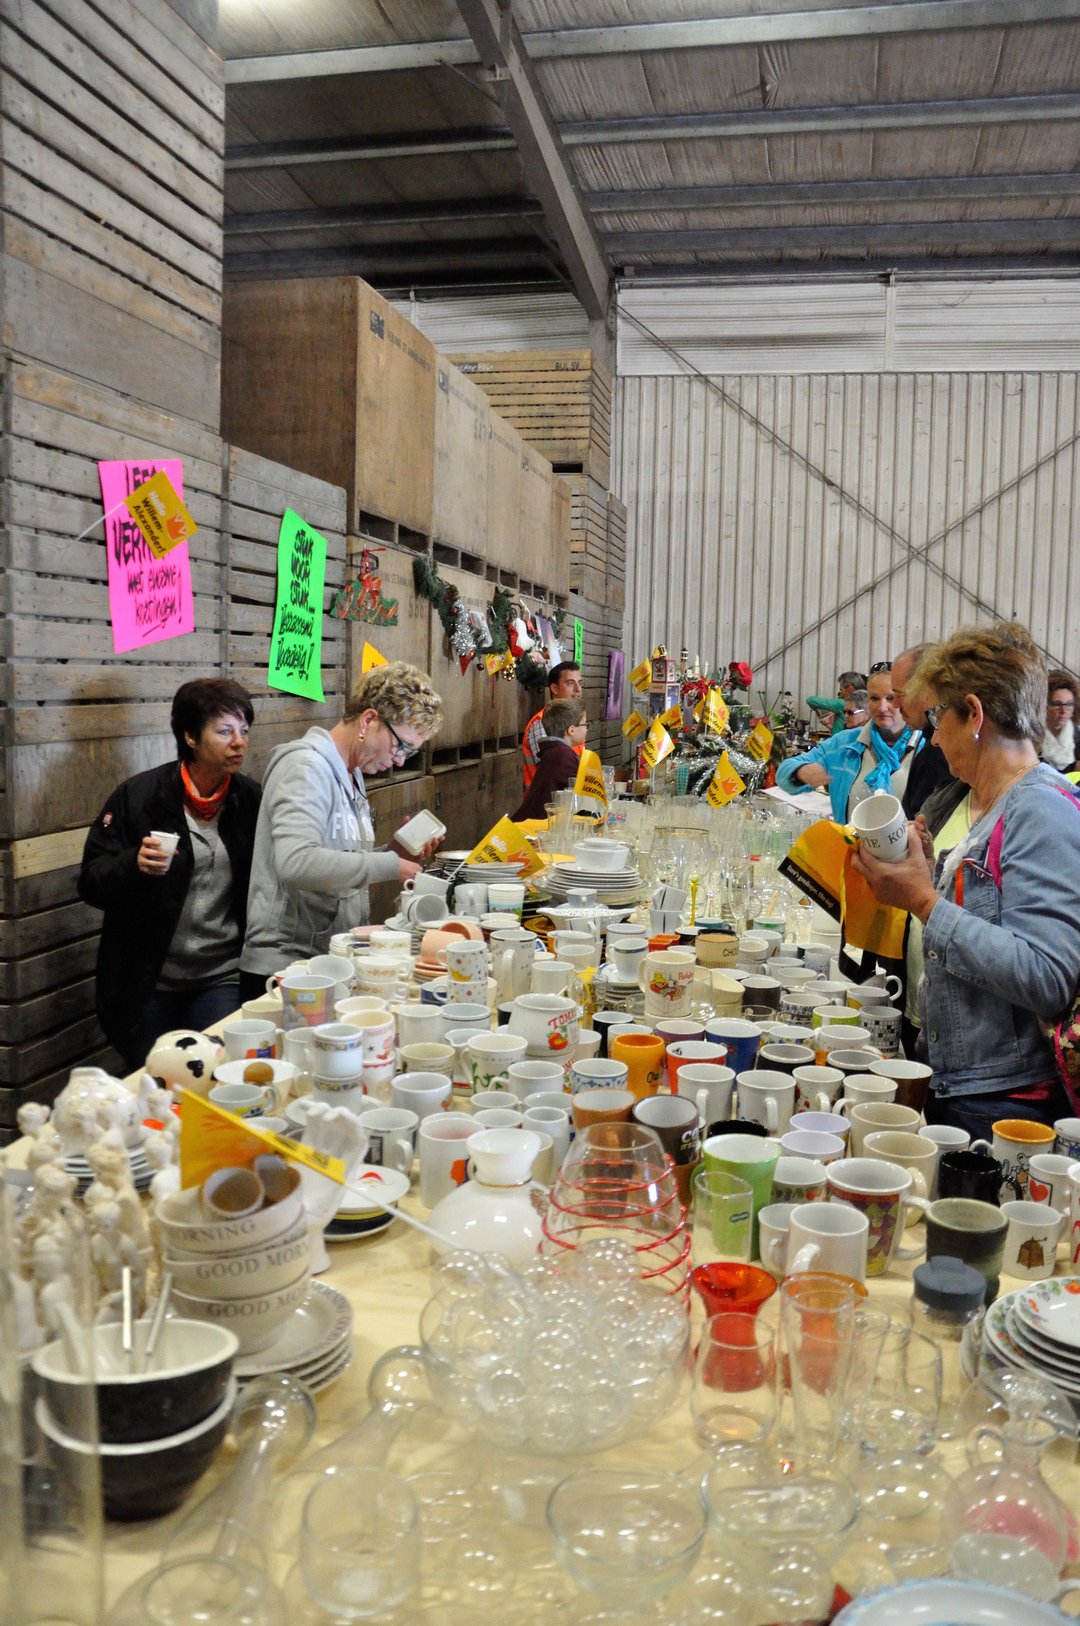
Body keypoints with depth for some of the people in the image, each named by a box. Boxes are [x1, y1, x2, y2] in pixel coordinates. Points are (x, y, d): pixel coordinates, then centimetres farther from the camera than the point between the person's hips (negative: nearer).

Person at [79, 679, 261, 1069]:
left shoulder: (251, 799, 1)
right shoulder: (139, 796, -8)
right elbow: (91, 882, -7)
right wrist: (134, 865, -26)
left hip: (222, 979, 2)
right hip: (148, 984, -1)